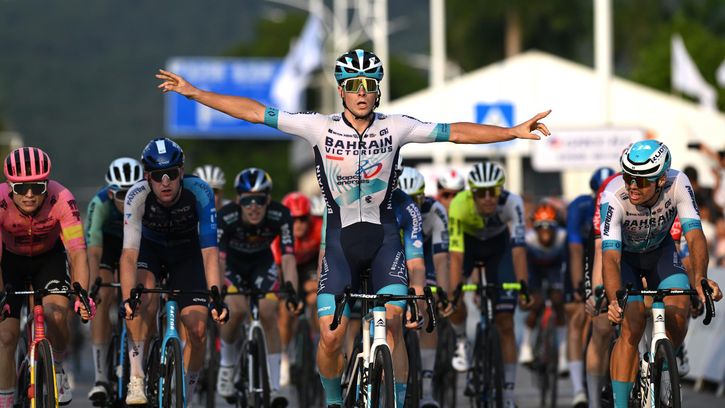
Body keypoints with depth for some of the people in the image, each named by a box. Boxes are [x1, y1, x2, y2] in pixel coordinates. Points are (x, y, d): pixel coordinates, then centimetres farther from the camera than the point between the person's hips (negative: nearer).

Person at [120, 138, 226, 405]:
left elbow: (209, 250, -34)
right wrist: (127, 298, -51)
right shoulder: (137, 196, -31)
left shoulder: (199, 192, -31)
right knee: (145, 297, -33)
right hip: (150, 249, -1)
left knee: (197, 329, -13)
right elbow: (129, 253, -37)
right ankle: (136, 380, -26)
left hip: (187, 252, 1)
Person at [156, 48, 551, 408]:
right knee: (331, 337, -7)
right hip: (340, 237, 0)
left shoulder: (395, 127, -4)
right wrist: (193, 92, -8)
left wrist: (515, 132, -12)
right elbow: (255, 112, -5)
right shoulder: (321, 127, -6)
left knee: (392, 323, -17)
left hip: (384, 236, 0)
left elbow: (456, 132, -5)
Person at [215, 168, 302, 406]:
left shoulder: (280, 216, -30)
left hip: (262, 263, 1)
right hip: (232, 264, -1)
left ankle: (275, 388, -13)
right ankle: (227, 363, 4)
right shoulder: (226, 217, -34)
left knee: (268, 312, -19)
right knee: (236, 309, -25)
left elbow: (288, 258, -35)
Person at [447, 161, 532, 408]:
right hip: (468, 241, 0)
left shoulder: (512, 203, -35)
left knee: (505, 324, -6)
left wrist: (523, 285, -51)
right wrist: (454, 291, -46)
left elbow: (518, 248, -40)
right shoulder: (460, 204, -36)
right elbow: (456, 253, -38)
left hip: (498, 245, 0)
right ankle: (462, 342, 8)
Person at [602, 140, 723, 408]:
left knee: (679, 310, -21)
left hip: (661, 250, 2)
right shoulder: (614, 197, -37)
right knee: (632, 325, -21)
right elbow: (610, 256, -43)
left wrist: (699, 278, -56)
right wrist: (614, 300, -60)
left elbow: (694, 235, -37)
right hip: (625, 255, -2)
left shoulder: (678, 185, -32)